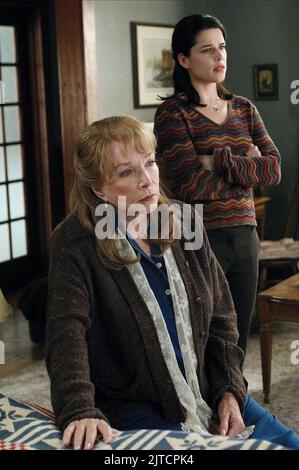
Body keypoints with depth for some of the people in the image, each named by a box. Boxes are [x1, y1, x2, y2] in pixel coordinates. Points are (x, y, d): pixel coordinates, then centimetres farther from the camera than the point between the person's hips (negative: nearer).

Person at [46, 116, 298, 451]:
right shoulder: (75, 244, -12)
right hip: (133, 408, -5)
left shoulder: (183, 223, 2)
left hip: (207, 394, 5)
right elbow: (67, 332, -25)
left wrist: (229, 391, -2)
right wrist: (79, 410, -40)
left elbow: (221, 317, 8)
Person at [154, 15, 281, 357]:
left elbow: (274, 169, -2)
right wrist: (246, 168, -7)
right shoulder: (172, 113, -7)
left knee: (238, 341, 13)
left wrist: (219, 160, -13)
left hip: (245, 236, 6)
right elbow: (191, 185, -18)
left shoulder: (244, 109, 11)